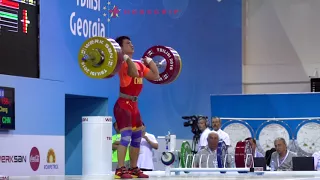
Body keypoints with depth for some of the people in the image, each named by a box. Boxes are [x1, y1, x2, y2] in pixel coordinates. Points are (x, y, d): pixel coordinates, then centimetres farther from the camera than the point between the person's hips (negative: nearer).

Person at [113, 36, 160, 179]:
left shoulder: (139, 64, 15)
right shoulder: (123, 63, -12)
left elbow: (155, 76, 16)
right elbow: (134, 73, -32)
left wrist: (149, 61, 21)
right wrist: (126, 59, -25)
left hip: (133, 105, 10)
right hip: (123, 104, -10)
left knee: (137, 137, 13)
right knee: (126, 136, -19)